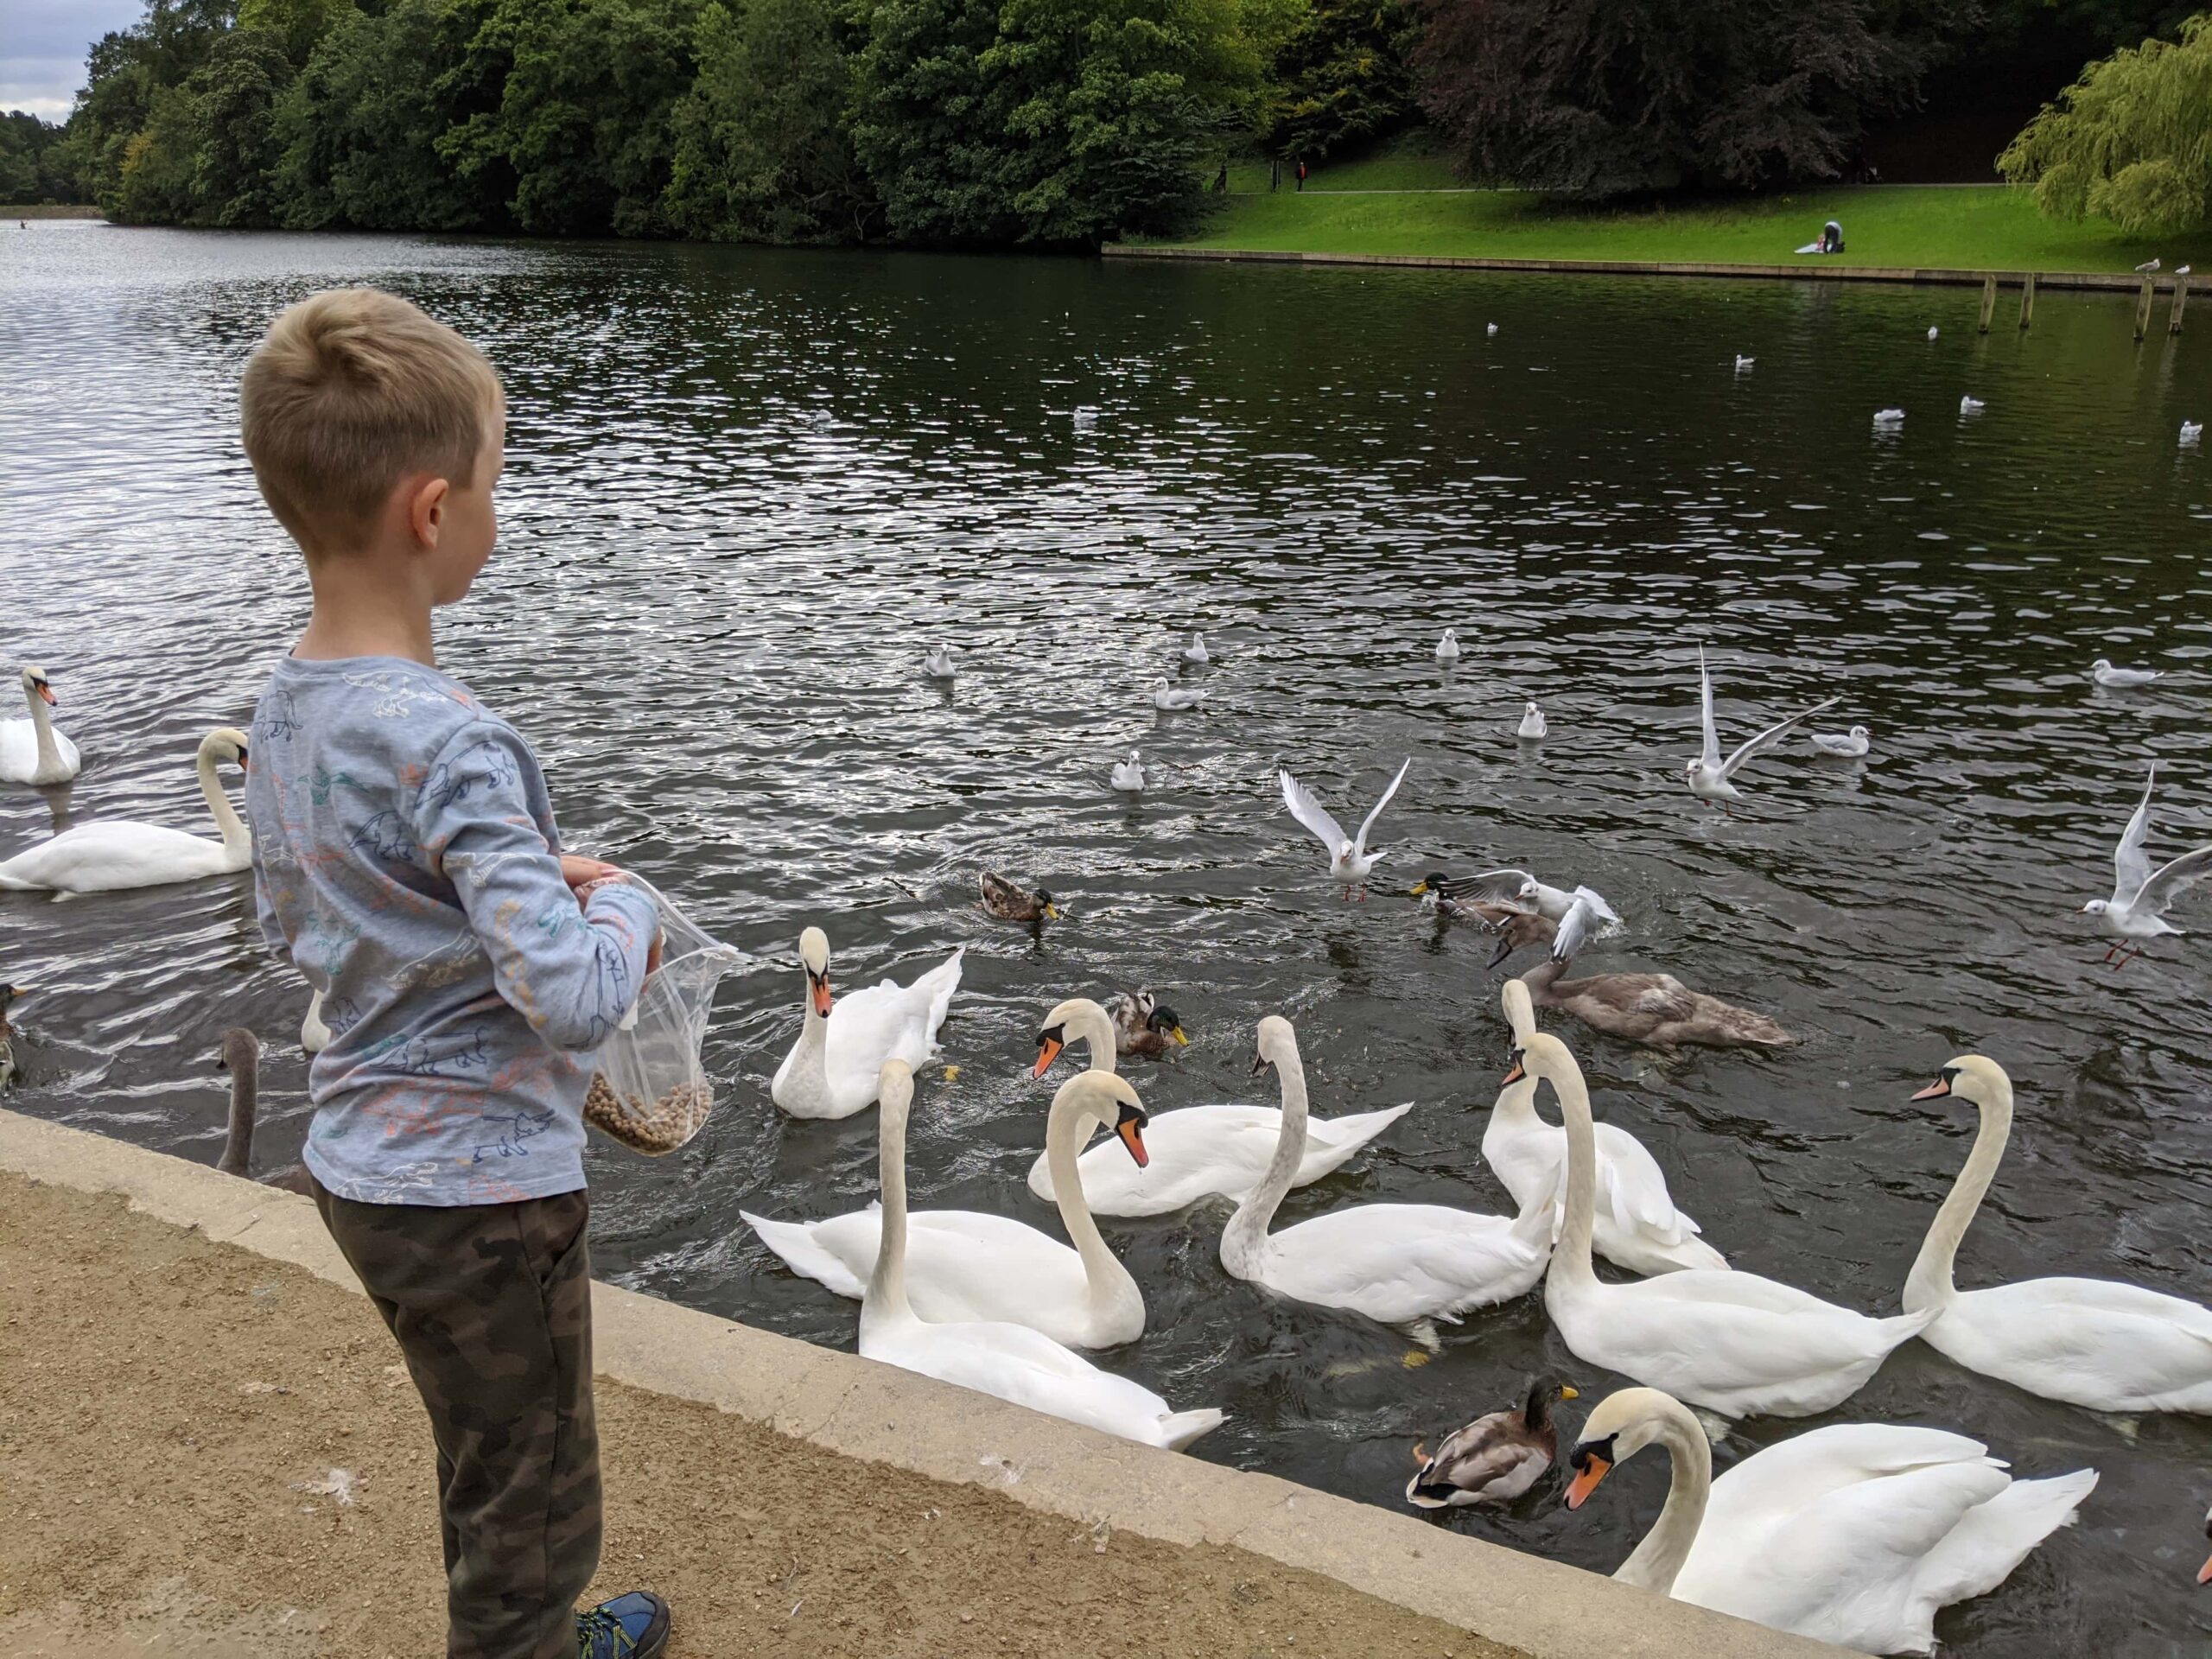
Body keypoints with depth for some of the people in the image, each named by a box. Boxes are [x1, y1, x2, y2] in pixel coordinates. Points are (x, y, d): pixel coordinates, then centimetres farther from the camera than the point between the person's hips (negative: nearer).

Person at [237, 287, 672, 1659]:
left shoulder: (284, 713, -1)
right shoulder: (451, 746, -29)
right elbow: (577, 997, -33)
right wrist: (626, 907, -11)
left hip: (363, 1169, 9)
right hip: (486, 1189, -9)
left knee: (483, 1463, 30)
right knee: (538, 1514, 13)